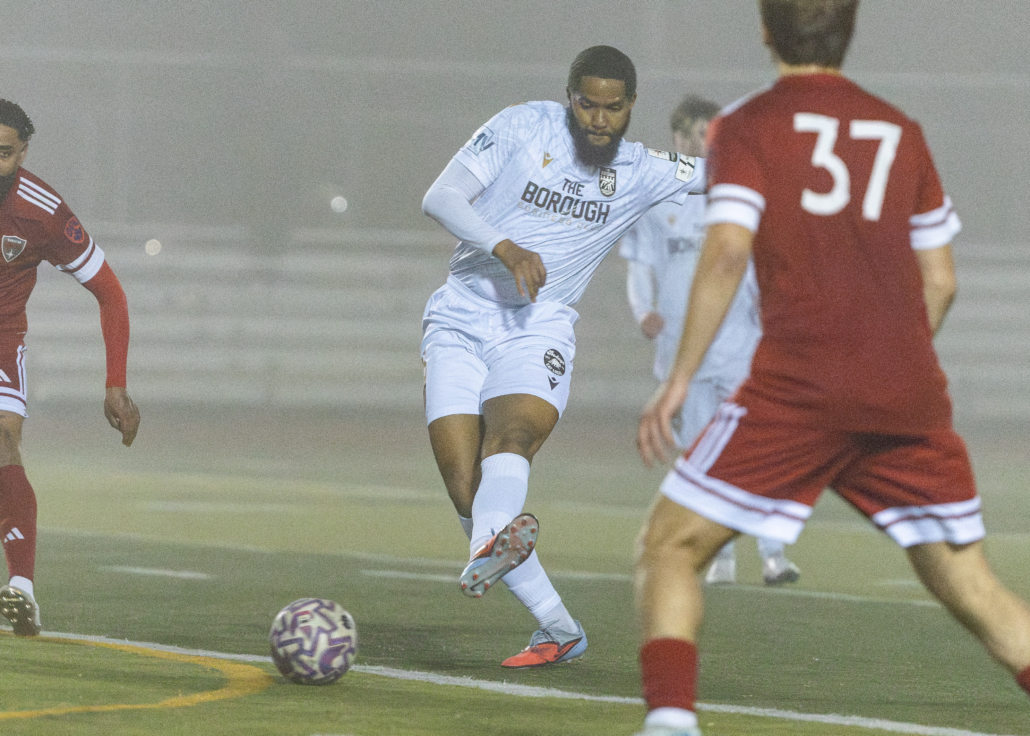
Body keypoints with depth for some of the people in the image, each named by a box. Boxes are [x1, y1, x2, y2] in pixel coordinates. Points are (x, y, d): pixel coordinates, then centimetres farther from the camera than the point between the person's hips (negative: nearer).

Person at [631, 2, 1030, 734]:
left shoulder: (748, 126, 2)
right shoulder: (902, 132, 15)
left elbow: (728, 253, -12)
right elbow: (940, 281, 15)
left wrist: (680, 380, -10)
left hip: (799, 389, -4)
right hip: (910, 397, 4)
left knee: (670, 545, 4)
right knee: (969, 585, 12)